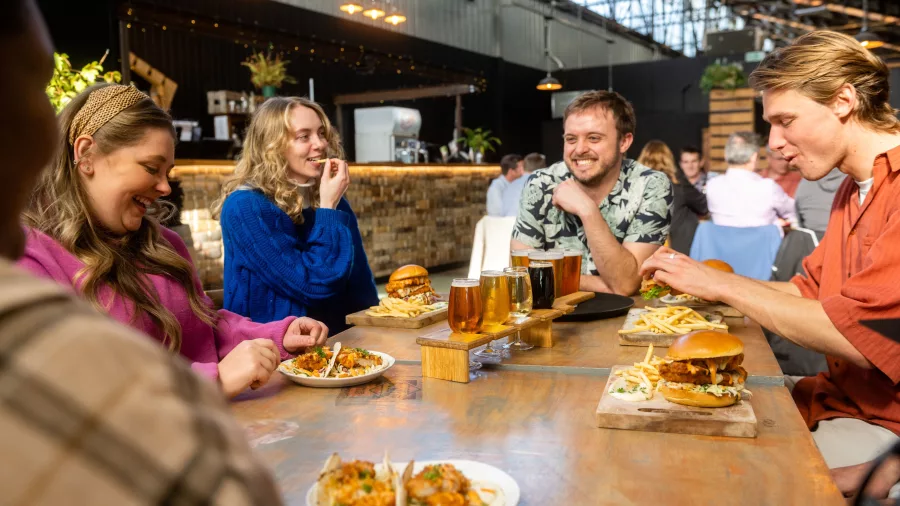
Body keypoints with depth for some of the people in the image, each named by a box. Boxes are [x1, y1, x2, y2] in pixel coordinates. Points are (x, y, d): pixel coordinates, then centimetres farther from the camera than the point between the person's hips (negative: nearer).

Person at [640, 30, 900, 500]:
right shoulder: (854, 189, 13)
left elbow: (859, 336, -27)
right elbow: (807, 292, 13)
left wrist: (724, 285, -17)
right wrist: (699, 278, 1)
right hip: (842, 398, 8)